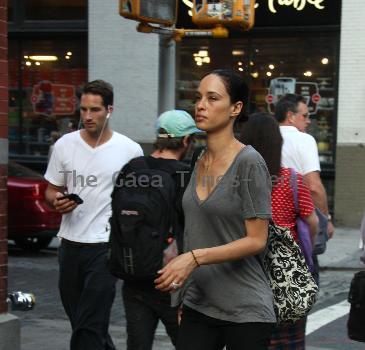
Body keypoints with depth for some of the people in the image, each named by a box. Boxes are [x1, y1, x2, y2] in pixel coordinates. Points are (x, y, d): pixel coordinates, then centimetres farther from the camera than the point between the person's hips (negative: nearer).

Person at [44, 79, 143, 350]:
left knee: (88, 328, -9)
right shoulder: (64, 145, 4)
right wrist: (56, 201, -11)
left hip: (106, 246, -4)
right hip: (71, 244, 4)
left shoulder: (130, 150, -3)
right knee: (80, 321, 15)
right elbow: (51, 190, 12)